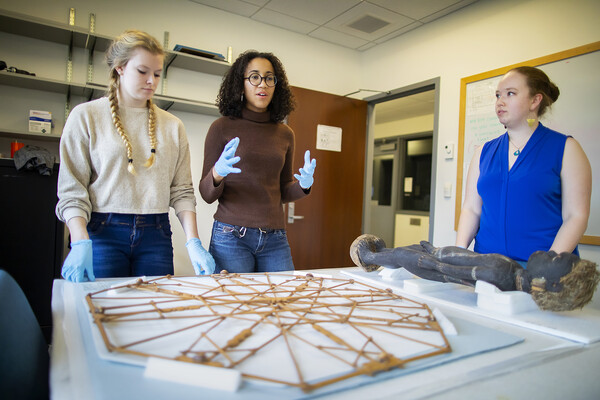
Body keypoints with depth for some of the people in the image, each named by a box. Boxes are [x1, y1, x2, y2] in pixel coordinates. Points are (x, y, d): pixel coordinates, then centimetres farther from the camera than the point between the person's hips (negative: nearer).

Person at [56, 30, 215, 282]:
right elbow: (71, 190, -2)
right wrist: (80, 242, -16)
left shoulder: (172, 126, 10)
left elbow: (182, 191, 6)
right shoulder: (86, 116, 4)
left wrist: (193, 242, -5)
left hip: (156, 235, 2)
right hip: (102, 232, -2)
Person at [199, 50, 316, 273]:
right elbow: (207, 195, -1)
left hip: (275, 239, 4)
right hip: (231, 236, -3)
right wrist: (217, 173, -22)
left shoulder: (285, 134, 10)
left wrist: (303, 185, -4)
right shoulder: (222, 127, -1)